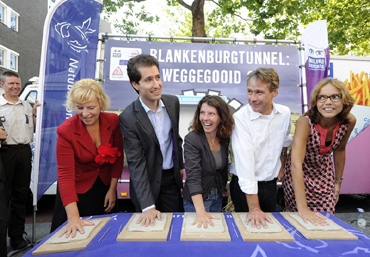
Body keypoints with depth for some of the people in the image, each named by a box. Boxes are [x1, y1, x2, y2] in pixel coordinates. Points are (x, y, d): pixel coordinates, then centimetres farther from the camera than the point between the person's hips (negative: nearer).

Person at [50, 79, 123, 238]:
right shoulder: (66, 131, -24)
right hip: (77, 191, -3)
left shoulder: (113, 121, -16)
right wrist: (73, 217, -32)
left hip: (105, 188, 3)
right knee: (75, 236, 15)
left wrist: (112, 189, -6)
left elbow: (118, 156, -5)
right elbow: (65, 174, -26)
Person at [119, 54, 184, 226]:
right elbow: (136, 162, -20)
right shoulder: (128, 117, -20)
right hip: (146, 181, -3)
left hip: (172, 178, 4)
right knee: (150, 226, 15)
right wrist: (148, 206, -23)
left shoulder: (173, 102, -6)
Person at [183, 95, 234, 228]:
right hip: (197, 198, -5)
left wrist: (223, 191, 13)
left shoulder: (225, 138, -6)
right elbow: (193, 176, -32)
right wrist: (201, 212, -39)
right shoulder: (192, 139, -24)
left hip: (218, 196, 6)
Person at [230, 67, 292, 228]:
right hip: (245, 187, -4)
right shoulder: (240, 118, -21)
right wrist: (254, 208, -27)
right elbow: (245, 162, -26)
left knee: (270, 225, 18)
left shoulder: (285, 113, -4)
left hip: (271, 184, 5)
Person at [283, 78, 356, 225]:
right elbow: (296, 164, -38)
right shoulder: (305, 122, -31)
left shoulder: (349, 122, -15)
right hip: (298, 175, -4)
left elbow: (339, 150, 4)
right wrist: (303, 208, -41)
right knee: (301, 220, 1)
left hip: (324, 173, 4)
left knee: (326, 220, 2)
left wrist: (338, 182, 12)